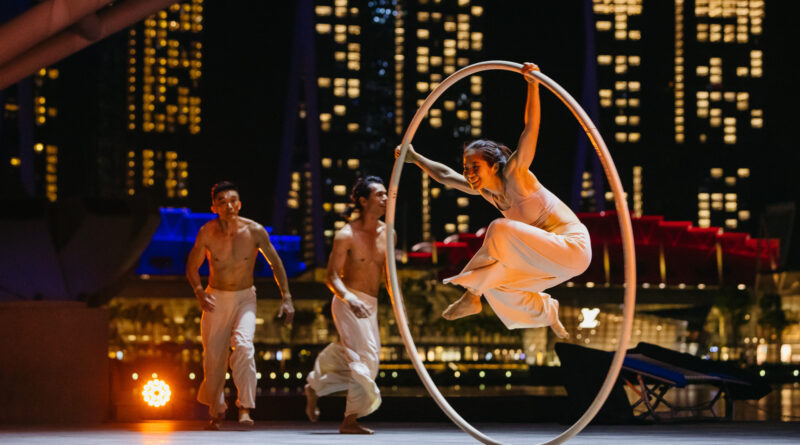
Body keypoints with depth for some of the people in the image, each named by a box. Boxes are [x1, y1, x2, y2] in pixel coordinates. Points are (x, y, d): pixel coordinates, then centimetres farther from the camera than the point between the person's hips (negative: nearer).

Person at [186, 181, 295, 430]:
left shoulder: (254, 231, -15)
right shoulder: (207, 233, -13)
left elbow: (275, 263, -2)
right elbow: (192, 267, 0)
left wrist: (286, 297, -6)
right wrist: (199, 292, -18)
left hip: (245, 298, -1)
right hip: (216, 299, 1)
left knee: (243, 346, -25)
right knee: (214, 357, 4)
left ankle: (244, 409, -23)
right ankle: (217, 411, 27)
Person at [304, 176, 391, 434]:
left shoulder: (386, 233, 9)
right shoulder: (346, 235, -10)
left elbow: (388, 273, 17)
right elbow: (332, 277, -13)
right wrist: (350, 299, -31)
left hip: (370, 305, 7)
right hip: (348, 302, -7)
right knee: (364, 357, -16)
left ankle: (314, 387, 32)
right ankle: (351, 421, -10)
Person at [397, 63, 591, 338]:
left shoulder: (514, 175, -16)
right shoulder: (484, 190, 5)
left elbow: (530, 129, -28)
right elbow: (446, 175, 21)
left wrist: (532, 85, -36)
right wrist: (415, 159, 22)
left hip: (572, 246, -9)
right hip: (550, 258, 9)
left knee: (500, 229, -24)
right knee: (495, 283, 17)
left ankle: (472, 294, -15)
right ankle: (548, 315, 32)